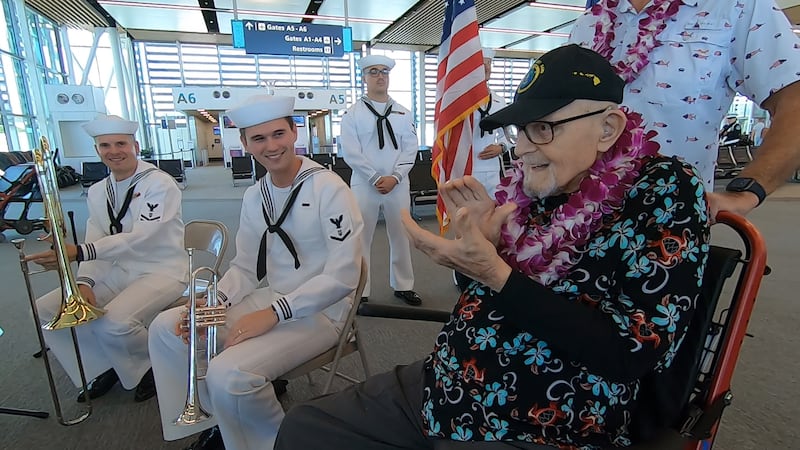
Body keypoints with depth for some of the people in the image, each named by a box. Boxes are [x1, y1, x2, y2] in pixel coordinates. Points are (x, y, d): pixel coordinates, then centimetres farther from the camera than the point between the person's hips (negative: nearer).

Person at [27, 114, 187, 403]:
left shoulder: (160, 184, -13)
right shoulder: (97, 192, 10)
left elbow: (139, 237, -24)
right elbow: (95, 243, 4)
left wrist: (79, 252, -32)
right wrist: (84, 282, -14)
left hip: (161, 271, -7)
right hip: (118, 271, 8)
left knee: (114, 323, -29)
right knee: (45, 310, -2)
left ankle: (153, 367, 4)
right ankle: (103, 368, 16)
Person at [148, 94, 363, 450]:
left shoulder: (328, 188, -17)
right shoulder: (254, 196, 6)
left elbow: (343, 276, -21)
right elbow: (246, 267, 10)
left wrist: (273, 313, -23)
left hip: (320, 312, -7)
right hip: (271, 300, 8)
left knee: (228, 373, -26)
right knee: (166, 327, 2)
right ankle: (214, 421, 20)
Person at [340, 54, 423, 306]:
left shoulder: (403, 113, 10)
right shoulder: (352, 114, 3)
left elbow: (410, 149, 3)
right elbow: (351, 153, -6)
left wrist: (394, 177, -10)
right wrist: (376, 179, -12)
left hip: (398, 185, 3)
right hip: (364, 185, -2)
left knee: (401, 236, 9)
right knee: (360, 239, 2)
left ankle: (403, 286, 25)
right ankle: (360, 292, 14)